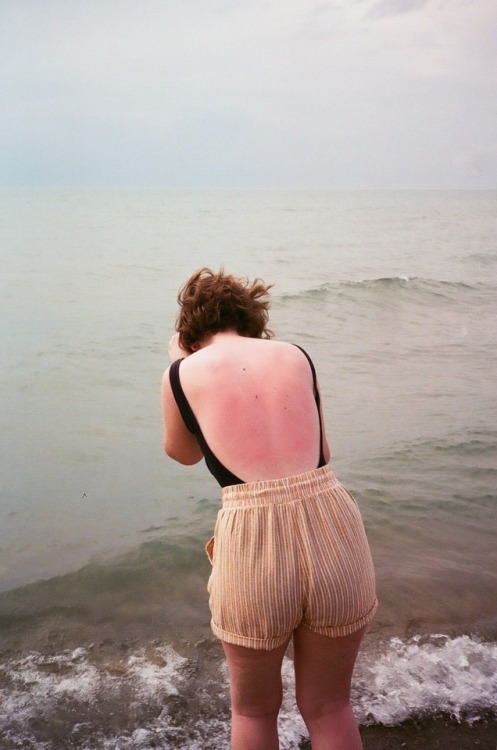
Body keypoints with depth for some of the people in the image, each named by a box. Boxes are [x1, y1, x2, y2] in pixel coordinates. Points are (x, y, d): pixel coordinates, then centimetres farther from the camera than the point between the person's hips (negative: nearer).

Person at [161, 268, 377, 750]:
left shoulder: (184, 373, 5)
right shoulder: (296, 356, 12)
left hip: (253, 544, -2)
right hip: (334, 531, 2)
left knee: (253, 711, 25)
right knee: (328, 707, 25)